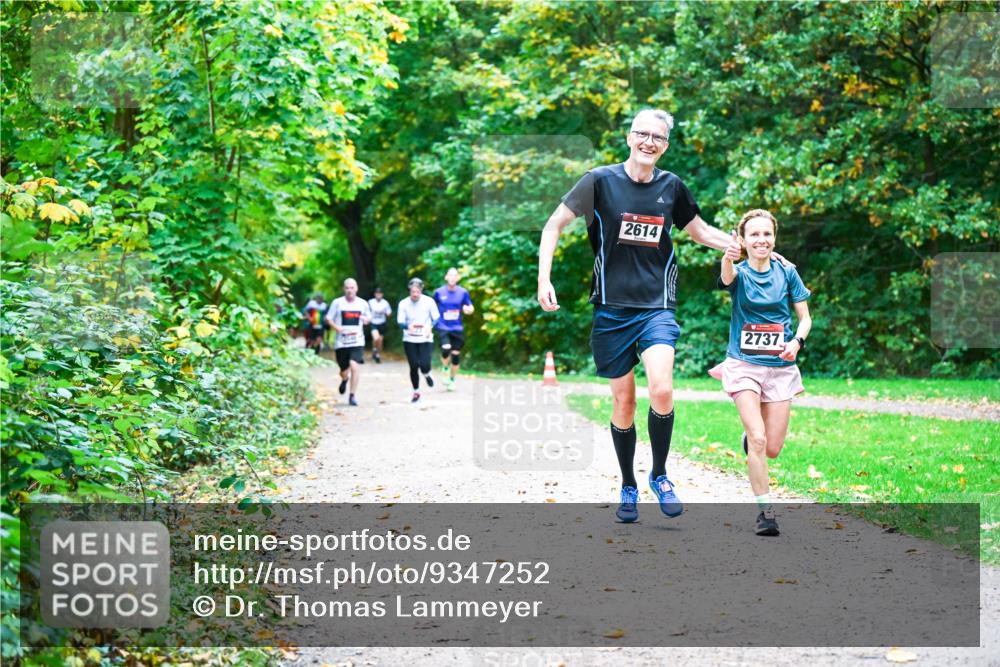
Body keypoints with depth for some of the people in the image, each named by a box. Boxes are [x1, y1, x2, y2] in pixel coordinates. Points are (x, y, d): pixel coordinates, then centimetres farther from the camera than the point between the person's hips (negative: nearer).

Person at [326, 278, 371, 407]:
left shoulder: (363, 303, 5)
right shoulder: (337, 303, 0)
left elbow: (369, 317, 20)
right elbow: (328, 318, 4)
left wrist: (367, 319, -5)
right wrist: (336, 327, -14)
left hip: (357, 342, 0)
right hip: (341, 342, 0)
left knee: (355, 366, -19)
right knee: (344, 370, 9)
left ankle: (352, 396, -10)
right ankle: (344, 379, 49)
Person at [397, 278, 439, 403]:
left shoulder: (429, 301, -6)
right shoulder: (403, 304, -5)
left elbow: (436, 319, 1)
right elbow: (400, 322, -5)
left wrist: (430, 327, -20)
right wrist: (408, 326, -27)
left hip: (425, 339, -1)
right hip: (409, 340, 1)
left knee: (424, 365, -13)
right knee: (414, 366, 1)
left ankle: (427, 374, 25)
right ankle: (416, 392, 20)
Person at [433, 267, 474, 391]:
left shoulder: (463, 292, -1)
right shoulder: (439, 292, -2)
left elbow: (471, 308, 7)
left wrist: (468, 309, -16)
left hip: (457, 329, 2)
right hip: (443, 327, -2)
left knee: (456, 354, 5)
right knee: (446, 349, -25)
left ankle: (452, 380, 26)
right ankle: (445, 368, 5)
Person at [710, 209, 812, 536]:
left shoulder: (787, 273, 4)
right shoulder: (739, 273, -4)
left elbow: (805, 318, 8)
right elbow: (728, 277, -30)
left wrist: (797, 342, -14)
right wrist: (728, 258, -55)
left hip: (780, 366, 3)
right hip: (744, 363, -2)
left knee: (772, 449, 3)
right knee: (758, 440, -16)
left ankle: (749, 440, 38)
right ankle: (765, 510, -4)